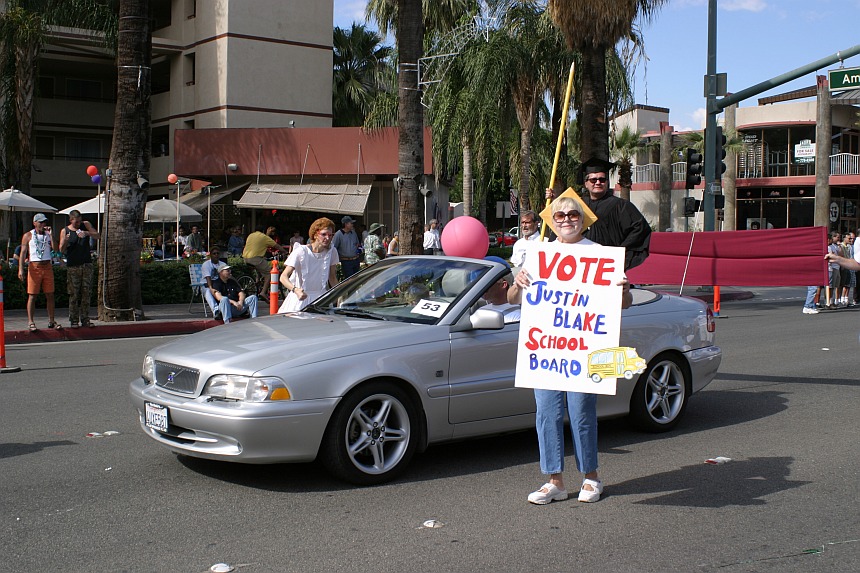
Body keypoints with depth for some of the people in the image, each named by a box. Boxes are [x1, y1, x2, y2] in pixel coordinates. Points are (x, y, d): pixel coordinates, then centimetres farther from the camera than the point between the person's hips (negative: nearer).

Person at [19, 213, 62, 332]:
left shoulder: (48, 235, 13)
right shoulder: (28, 236, 5)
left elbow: (55, 248, -2)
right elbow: (23, 253, 0)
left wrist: (50, 234, -6)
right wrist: (21, 269, -10)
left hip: (48, 267, 3)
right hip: (34, 267, -3)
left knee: (50, 295, 3)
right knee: (32, 295, -3)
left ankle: (51, 321, 11)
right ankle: (31, 322, 1)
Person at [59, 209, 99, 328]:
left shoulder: (86, 225, 8)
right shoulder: (65, 231, 2)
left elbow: (97, 236, 1)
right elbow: (61, 250, 0)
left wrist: (87, 233, -16)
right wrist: (65, 241, -20)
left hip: (87, 265, 2)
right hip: (73, 266, -2)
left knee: (86, 293, 1)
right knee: (74, 294, -3)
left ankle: (85, 319, 6)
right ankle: (74, 320, 4)